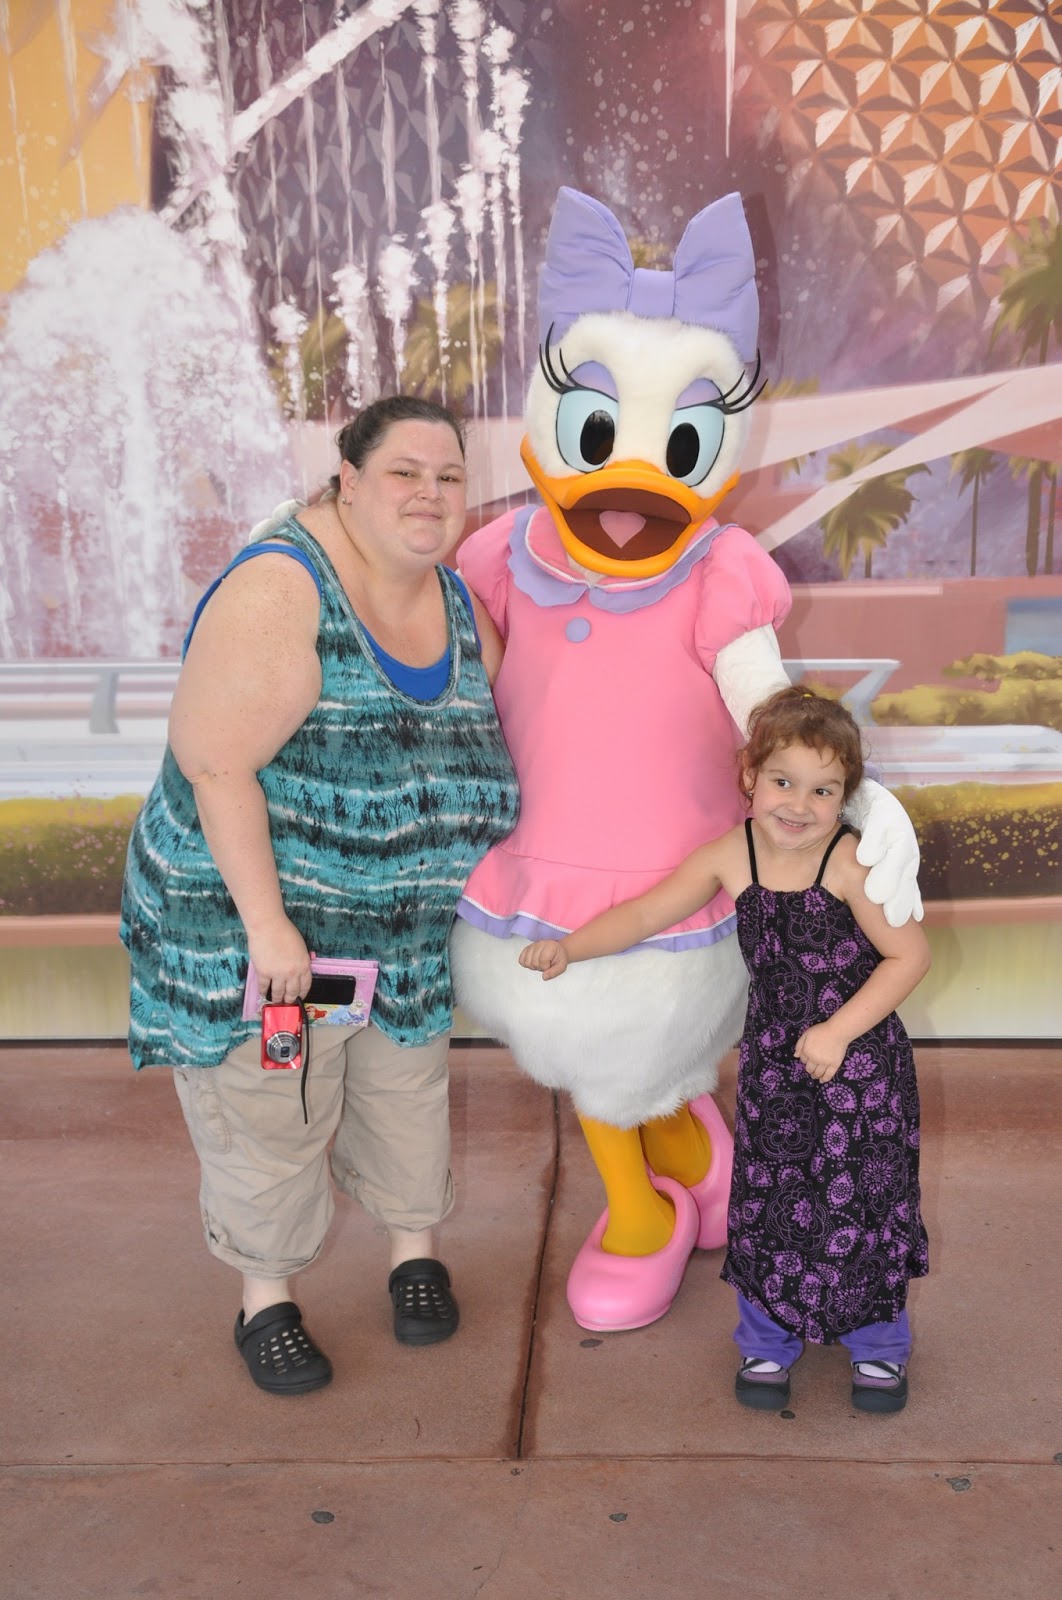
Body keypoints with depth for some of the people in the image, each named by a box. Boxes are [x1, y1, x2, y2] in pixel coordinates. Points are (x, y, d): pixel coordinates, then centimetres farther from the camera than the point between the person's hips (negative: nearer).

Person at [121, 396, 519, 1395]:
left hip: (409, 926, 6)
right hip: (259, 908, -6)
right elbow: (215, 764, -25)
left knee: (405, 1086, 20)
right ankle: (265, 1300, 30)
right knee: (268, 1110, 8)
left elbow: (480, 739, 13)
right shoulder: (280, 590, -22)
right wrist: (267, 925, -25)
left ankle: (415, 1253, 42)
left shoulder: (461, 600, 2)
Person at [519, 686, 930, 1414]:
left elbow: (911, 954, -13)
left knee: (863, 1201, 8)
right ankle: (767, 1341, 34)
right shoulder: (728, 858, -7)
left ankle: (879, 1343, 34)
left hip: (859, 1063, -3)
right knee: (765, 1201, 10)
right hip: (772, 1062, 3)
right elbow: (647, 913, -3)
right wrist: (570, 946, -16)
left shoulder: (851, 865, -17)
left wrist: (839, 1030, -18)